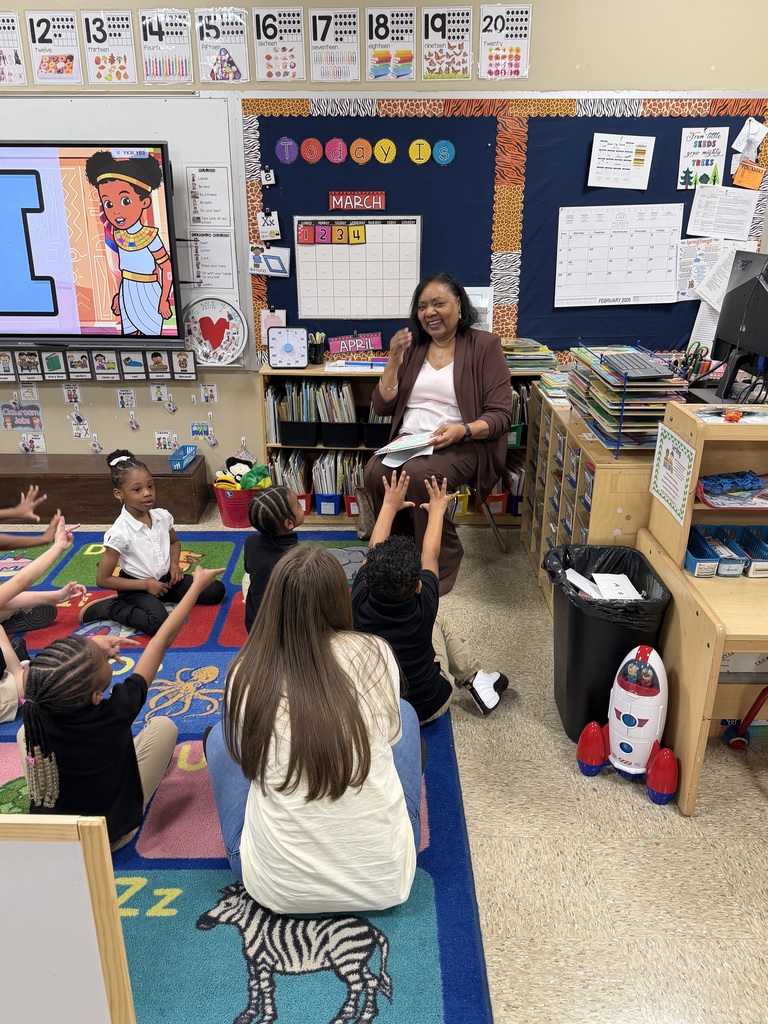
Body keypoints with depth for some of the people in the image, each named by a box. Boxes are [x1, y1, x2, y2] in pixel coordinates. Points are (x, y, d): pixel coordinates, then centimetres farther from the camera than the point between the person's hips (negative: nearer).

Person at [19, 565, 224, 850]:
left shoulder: (36, 716, -25)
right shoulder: (117, 711, -31)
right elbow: (162, 641, -22)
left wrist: (92, 646, -6)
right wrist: (197, 585, -13)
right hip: (111, 838, -2)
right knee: (164, 725, 6)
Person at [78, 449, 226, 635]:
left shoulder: (163, 516, -6)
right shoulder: (119, 532, -23)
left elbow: (175, 542, 19)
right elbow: (103, 580, -18)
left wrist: (174, 563, -3)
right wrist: (146, 584, -18)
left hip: (165, 579, 6)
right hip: (137, 587, -6)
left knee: (216, 590, 0)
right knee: (158, 624, -33)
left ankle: (163, 598, 9)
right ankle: (111, 607, -7)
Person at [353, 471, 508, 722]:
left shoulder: (360, 603, -28)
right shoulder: (423, 609, -30)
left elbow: (373, 551, -10)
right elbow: (430, 555, -11)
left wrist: (390, 505, 5)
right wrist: (437, 509, 5)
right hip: (428, 708, -1)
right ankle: (474, 680, 26)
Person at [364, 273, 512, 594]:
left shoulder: (485, 345, 1)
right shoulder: (411, 346, 14)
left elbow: (501, 415, -6)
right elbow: (382, 406, 10)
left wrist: (463, 430, -26)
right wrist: (394, 362, -4)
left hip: (463, 444, -4)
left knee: (419, 474, -35)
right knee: (375, 472, -28)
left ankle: (443, 561, -12)